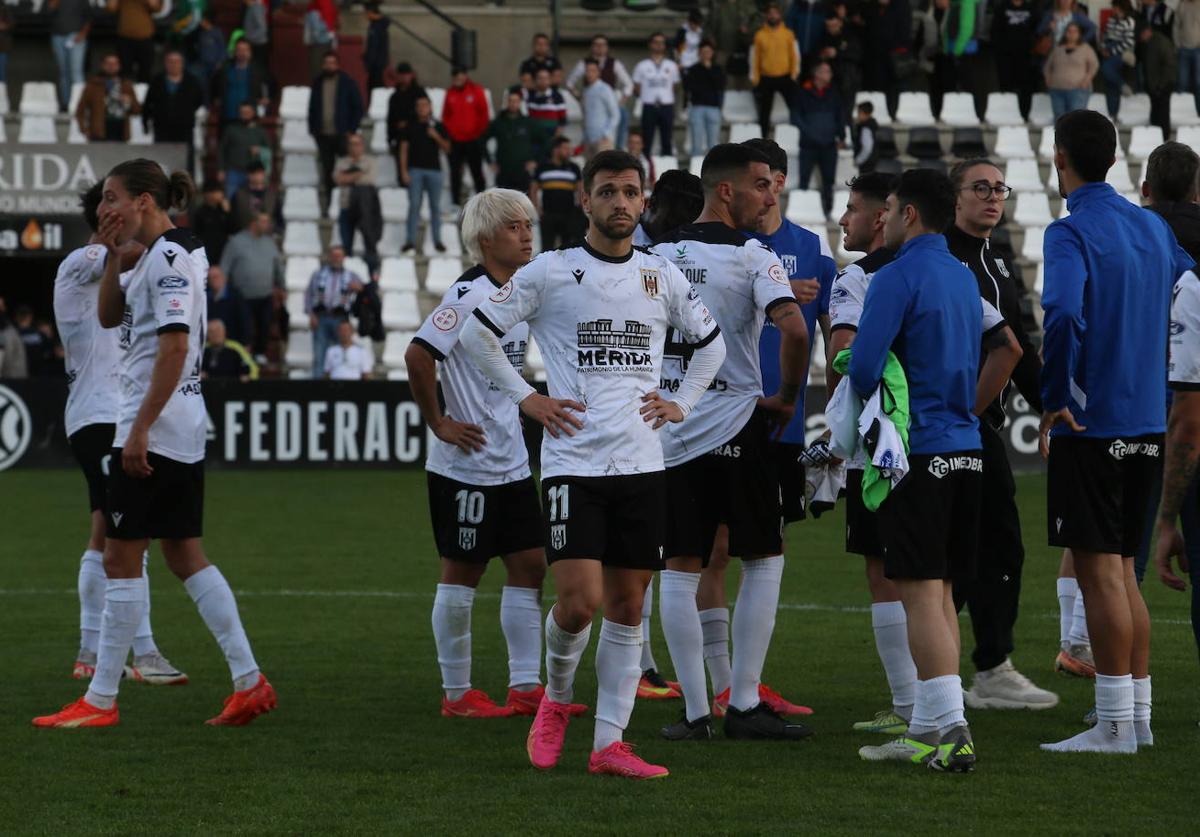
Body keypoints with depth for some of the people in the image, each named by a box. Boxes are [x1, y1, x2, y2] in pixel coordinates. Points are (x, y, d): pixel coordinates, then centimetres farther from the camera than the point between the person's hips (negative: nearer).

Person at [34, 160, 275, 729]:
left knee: (121, 558, -4)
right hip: (183, 430, 10)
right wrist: (112, 254, 7)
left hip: (154, 428, -10)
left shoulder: (169, 256, -15)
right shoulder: (161, 254, 15)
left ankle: (100, 700, 0)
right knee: (185, 555, 11)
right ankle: (248, 682, 9)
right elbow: (109, 317, 22)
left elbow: (175, 345, -22)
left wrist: (140, 429, -23)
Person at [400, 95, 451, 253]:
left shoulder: (438, 127, 7)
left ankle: (437, 240, 10)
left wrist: (436, 137, -12)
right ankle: (411, 240, -2)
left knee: (435, 206, 4)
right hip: (415, 169, -1)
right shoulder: (410, 127, 6)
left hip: (434, 169, 1)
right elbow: (404, 149, 4)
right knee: (414, 205, -4)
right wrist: (404, 171, -4)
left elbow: (446, 148, 5)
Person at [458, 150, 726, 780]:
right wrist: (526, 399, 0)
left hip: (642, 465, 4)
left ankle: (609, 742, 7)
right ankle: (555, 700, 15)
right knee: (578, 601, -14)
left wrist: (681, 403, 13)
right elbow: (477, 333, 5)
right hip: (573, 461, -4)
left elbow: (710, 342, 26)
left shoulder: (663, 277, 10)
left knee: (627, 605, 3)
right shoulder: (549, 273, -1)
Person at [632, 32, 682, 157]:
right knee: (647, 142, -1)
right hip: (649, 107, -2)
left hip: (667, 107, 2)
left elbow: (674, 86, 14)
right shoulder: (642, 66, 5)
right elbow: (637, 88, 7)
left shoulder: (672, 66, 9)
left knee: (666, 142, 5)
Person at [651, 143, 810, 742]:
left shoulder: (656, 255, 8)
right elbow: (793, 329, -23)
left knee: (680, 569, 7)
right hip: (734, 424, -5)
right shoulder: (751, 257, -9)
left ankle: (695, 711, 5)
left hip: (668, 427, 5)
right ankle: (744, 705, 4)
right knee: (763, 560, 8)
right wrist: (787, 396, -7)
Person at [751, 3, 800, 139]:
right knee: (764, 111, 7)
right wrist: (754, 77, 0)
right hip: (766, 78, 1)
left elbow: (795, 54, 7)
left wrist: (794, 71, -2)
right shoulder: (760, 35, 3)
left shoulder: (788, 34, 3)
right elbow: (754, 56, 5)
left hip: (785, 77, -1)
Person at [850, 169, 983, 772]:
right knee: (940, 592, 13)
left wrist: (863, 395, 6)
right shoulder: (964, 278, 15)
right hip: (965, 446, 8)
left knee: (921, 593, -7)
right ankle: (927, 732, 16)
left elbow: (863, 369, -16)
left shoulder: (898, 277, -11)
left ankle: (952, 731, -13)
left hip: (918, 450, -8)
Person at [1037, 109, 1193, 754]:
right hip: (1147, 422, 8)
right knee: (1121, 570, 15)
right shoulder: (1153, 228, 11)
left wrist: (1053, 400, -18)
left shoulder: (1071, 233, -13)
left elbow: (1063, 313, -28)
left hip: (1090, 427, -7)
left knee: (1100, 572, -4)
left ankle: (1114, 725, -4)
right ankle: (1137, 716, 18)